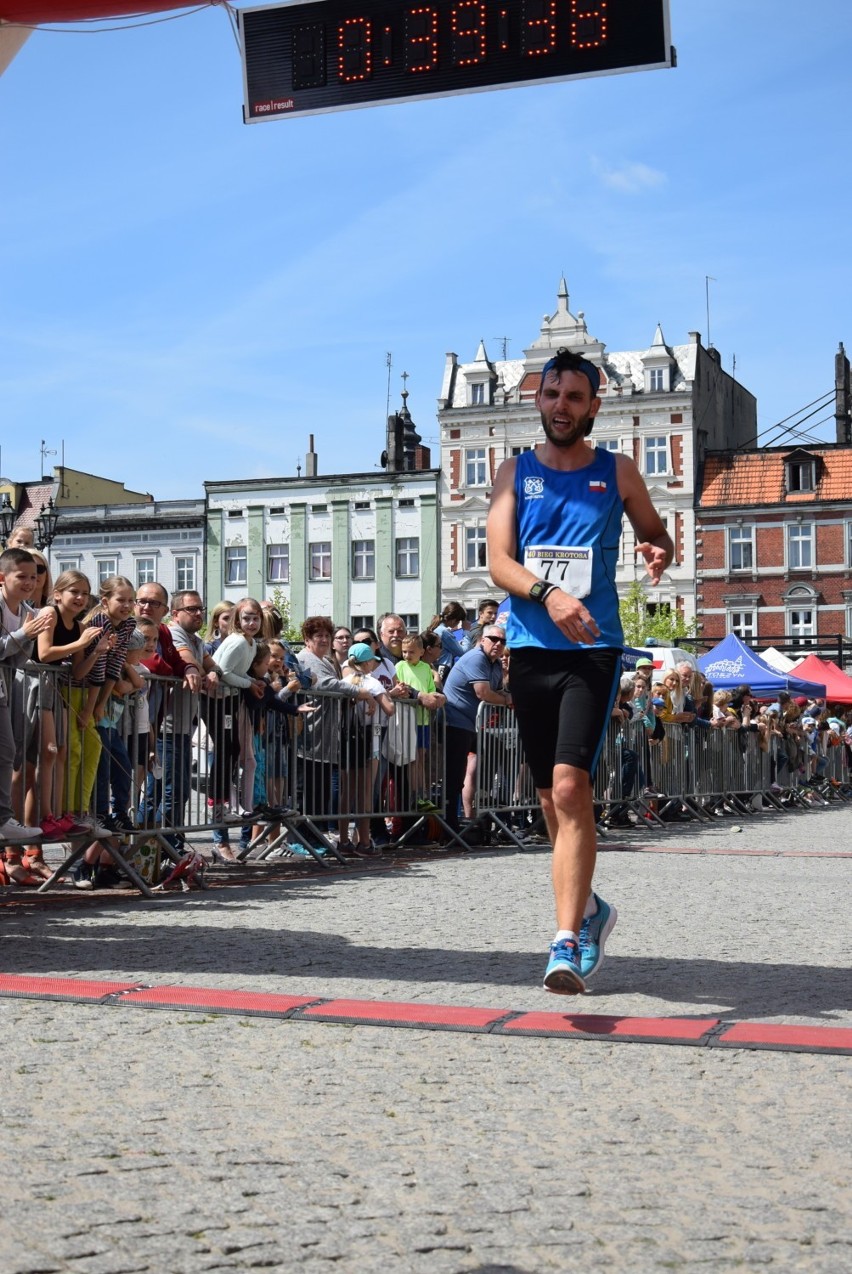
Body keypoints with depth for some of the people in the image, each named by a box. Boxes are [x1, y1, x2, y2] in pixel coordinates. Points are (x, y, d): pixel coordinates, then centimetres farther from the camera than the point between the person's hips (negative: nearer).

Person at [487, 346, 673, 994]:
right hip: (531, 647, 3)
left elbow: (656, 534, 19)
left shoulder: (618, 472, 7)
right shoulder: (516, 472, 8)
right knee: (552, 797, 10)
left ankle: (568, 942, -17)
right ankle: (587, 907, 33)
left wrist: (660, 553, -6)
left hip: (594, 649, -3)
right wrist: (547, 592, -21)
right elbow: (499, 561, -1)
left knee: (571, 787, -18)